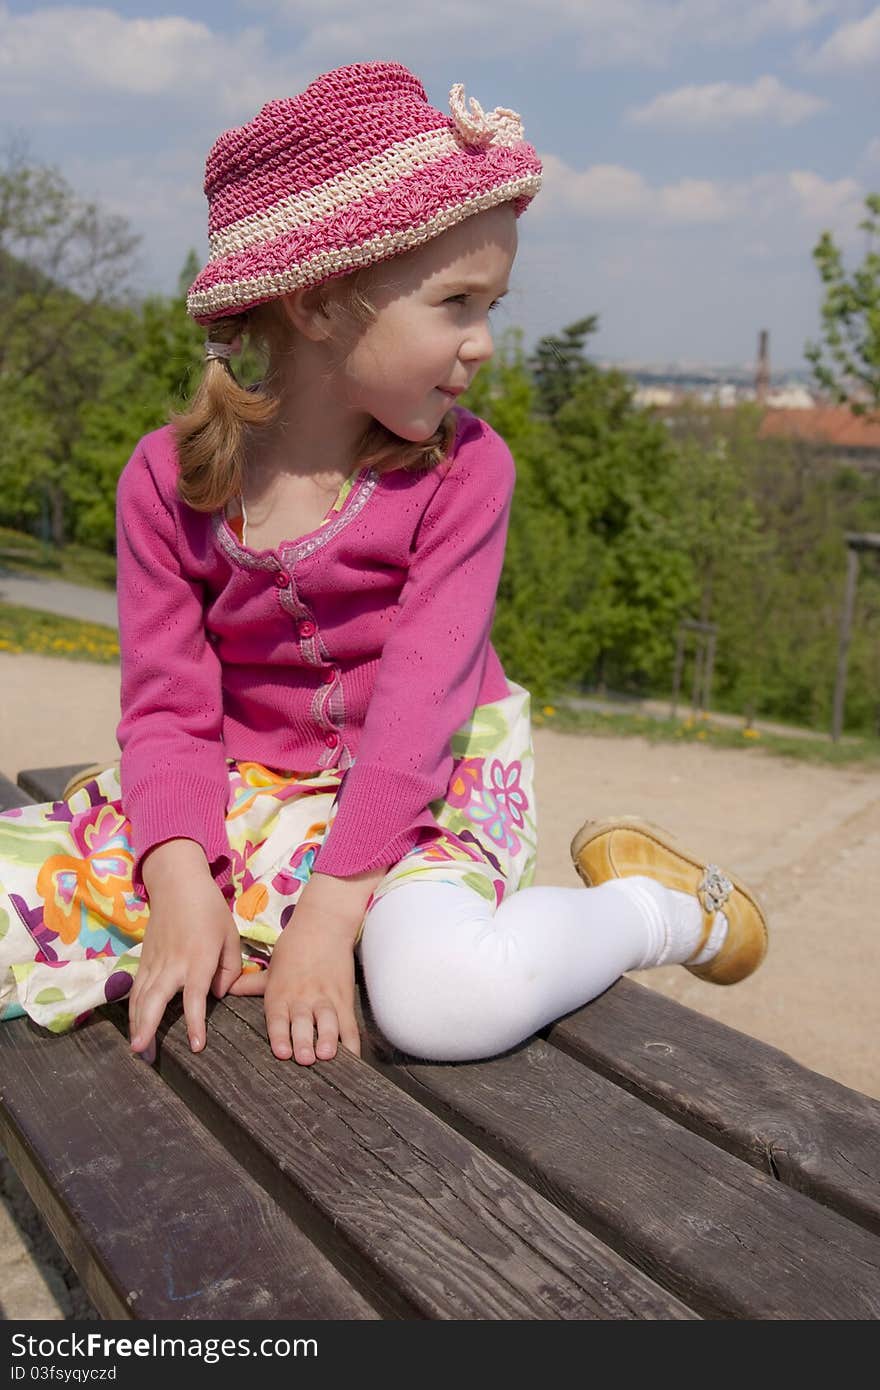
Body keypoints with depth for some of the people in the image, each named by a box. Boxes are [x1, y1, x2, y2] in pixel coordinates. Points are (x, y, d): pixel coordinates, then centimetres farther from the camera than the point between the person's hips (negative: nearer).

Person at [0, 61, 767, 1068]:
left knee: (451, 1000, -33)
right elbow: (168, 706, -7)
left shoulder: (463, 467, -12)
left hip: (416, 792, -2)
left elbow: (420, 694, -18)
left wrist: (333, 907, -25)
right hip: (242, 791, 3)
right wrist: (181, 880, -23)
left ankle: (657, 903, -6)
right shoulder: (169, 477, -7)